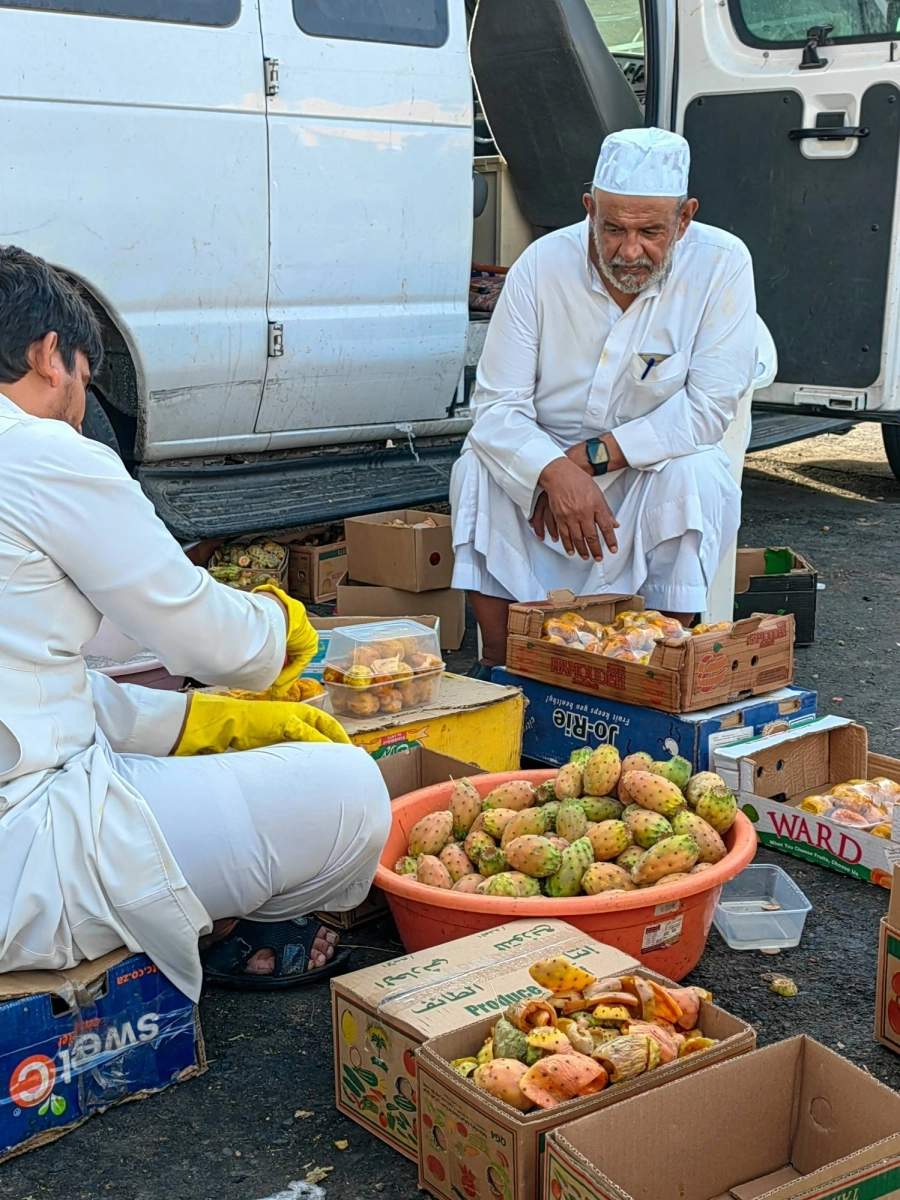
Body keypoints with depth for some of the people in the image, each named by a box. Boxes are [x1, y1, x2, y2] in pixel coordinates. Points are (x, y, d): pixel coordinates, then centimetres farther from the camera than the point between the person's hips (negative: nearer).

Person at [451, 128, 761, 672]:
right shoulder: (543, 264, -15)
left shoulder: (722, 265, -17)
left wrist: (592, 456, -25)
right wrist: (558, 474, -37)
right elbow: (497, 405, -17)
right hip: (549, 461, 1)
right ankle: (499, 663, -15)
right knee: (477, 464, -26)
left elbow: (710, 407, -19)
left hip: (657, 467, -1)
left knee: (695, 476, -32)